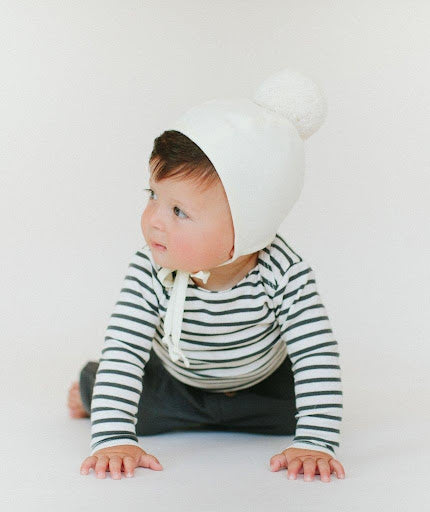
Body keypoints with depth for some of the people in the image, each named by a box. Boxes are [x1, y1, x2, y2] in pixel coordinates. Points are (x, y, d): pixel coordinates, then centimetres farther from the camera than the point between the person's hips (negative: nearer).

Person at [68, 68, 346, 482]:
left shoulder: (283, 274, -38)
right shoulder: (149, 272, -35)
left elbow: (318, 358, -36)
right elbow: (123, 351, -37)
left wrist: (316, 444, -43)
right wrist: (113, 439, -47)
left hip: (262, 384, 0)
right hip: (173, 381, 0)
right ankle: (91, 386, 29)